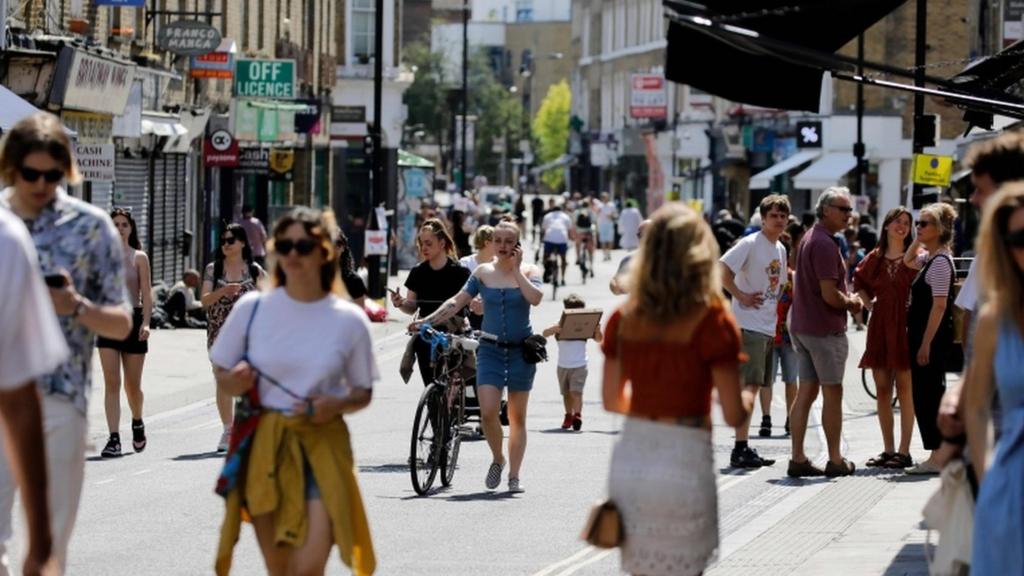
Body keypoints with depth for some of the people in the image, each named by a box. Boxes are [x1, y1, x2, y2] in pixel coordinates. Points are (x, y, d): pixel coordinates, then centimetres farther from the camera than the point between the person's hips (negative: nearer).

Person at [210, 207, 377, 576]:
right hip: (264, 444, 1)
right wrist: (235, 383, -14)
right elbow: (221, 376, 9)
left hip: (321, 447, -1)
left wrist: (337, 405, -13)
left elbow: (364, 393, 8)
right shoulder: (252, 308, -2)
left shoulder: (350, 320, -3)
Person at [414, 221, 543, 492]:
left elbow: (535, 298, -20)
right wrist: (427, 321, -4)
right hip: (490, 349, 1)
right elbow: (457, 302, 5)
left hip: (521, 350, -1)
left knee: (517, 417, 4)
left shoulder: (528, 271, 0)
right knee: (488, 411, -14)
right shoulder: (483, 272, 5)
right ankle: (497, 459, 12)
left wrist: (516, 269, -14)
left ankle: (514, 476, 12)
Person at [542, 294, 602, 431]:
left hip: (580, 365, -2)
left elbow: (598, 340, -1)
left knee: (576, 391, -15)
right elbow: (545, 333, -15)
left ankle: (577, 415, -11)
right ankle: (568, 416, 27)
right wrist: (554, 329, -38)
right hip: (563, 366, 2)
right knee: (566, 393, 14)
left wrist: (598, 331, -25)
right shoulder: (561, 326, -5)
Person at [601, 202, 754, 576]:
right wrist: (751, 394, 11)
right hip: (683, 462, -4)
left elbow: (612, 400, 10)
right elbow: (733, 416, -11)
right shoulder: (712, 321, -12)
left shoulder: (624, 319, 1)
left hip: (630, 458, 4)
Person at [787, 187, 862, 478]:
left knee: (806, 393, 8)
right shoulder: (825, 244, -18)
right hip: (825, 329, -9)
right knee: (832, 394, 1)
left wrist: (847, 298, 10)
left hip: (802, 327, 9)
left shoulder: (810, 238, 15)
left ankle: (798, 459, 7)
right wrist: (851, 303, -3)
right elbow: (829, 294, -23)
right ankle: (836, 461, 8)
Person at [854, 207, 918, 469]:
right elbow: (860, 282, 27)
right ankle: (888, 450, 13)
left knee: (904, 389, -4)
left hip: (905, 326, -5)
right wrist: (869, 304, 14)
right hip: (879, 326, 5)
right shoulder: (875, 258, 12)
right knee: (882, 390, 6)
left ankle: (904, 451, -2)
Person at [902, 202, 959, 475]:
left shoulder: (941, 261, -16)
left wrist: (926, 343, -22)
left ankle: (938, 456, -5)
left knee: (927, 395, -7)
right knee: (928, 394, 12)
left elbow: (939, 305, -21)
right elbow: (908, 261, 34)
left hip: (933, 338, -10)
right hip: (924, 336, 10)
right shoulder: (929, 258, 12)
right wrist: (918, 240, 15)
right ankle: (942, 453, 16)